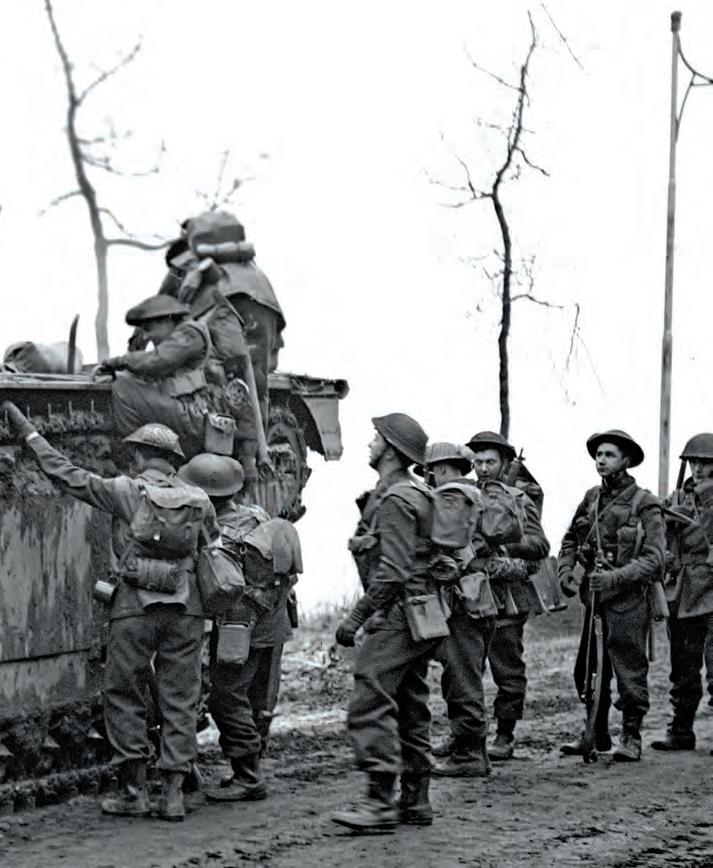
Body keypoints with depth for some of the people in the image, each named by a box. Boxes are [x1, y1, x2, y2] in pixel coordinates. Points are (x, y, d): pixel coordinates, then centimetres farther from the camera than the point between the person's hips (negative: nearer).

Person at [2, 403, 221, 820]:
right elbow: (217, 546, 18)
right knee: (180, 700, 6)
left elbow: (66, 473, 2)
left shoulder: (125, 491, -2)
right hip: (186, 610, 3)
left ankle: (134, 792, 4)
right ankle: (174, 793, 3)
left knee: (125, 698, 7)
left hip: (135, 607, -3)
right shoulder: (199, 501, 8)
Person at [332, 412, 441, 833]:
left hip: (398, 617, -10)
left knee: (371, 706, -12)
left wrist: (357, 617, -19)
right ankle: (416, 801, 14)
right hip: (422, 620, 10)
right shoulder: (421, 495, 17)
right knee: (411, 711, 12)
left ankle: (380, 802, -15)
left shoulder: (396, 500, -14)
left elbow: (393, 571, -21)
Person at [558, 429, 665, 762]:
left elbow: (653, 560, -15)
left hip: (627, 601, -6)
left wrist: (613, 578, -24)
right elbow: (569, 542, 20)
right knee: (588, 670, 10)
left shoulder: (644, 504, -8)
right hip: (592, 598, 6)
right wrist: (566, 573, 2)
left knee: (629, 670, 0)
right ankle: (596, 734, 23)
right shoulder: (591, 498, 9)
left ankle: (631, 737, 12)